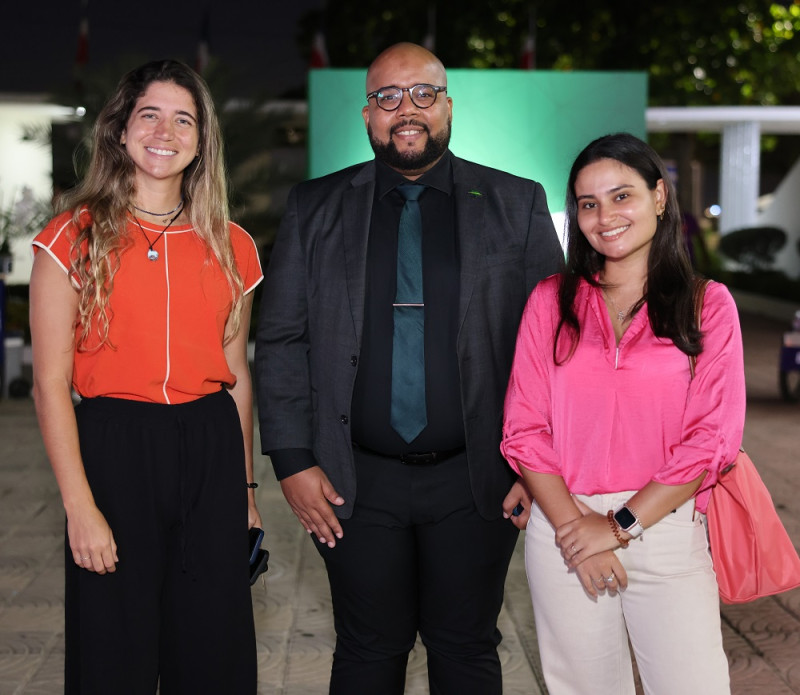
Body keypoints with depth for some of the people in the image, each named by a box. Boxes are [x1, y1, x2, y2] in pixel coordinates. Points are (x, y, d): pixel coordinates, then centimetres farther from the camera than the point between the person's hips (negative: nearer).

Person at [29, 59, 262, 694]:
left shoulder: (231, 247, 8)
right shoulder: (76, 238, -3)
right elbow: (50, 385, -5)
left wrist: (246, 488, 14)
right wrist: (80, 508, -12)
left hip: (210, 452, 3)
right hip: (113, 449, -3)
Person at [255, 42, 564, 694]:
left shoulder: (518, 205, 3)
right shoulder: (315, 209, 5)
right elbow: (280, 341, 4)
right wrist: (293, 461, -3)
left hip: (475, 483, 0)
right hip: (357, 486, 1)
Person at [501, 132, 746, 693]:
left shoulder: (708, 305, 3)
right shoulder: (551, 301, 7)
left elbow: (712, 437, -4)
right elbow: (525, 430, 2)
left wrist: (621, 525, -10)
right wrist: (573, 526, -9)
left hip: (666, 527, -1)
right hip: (564, 527, 1)